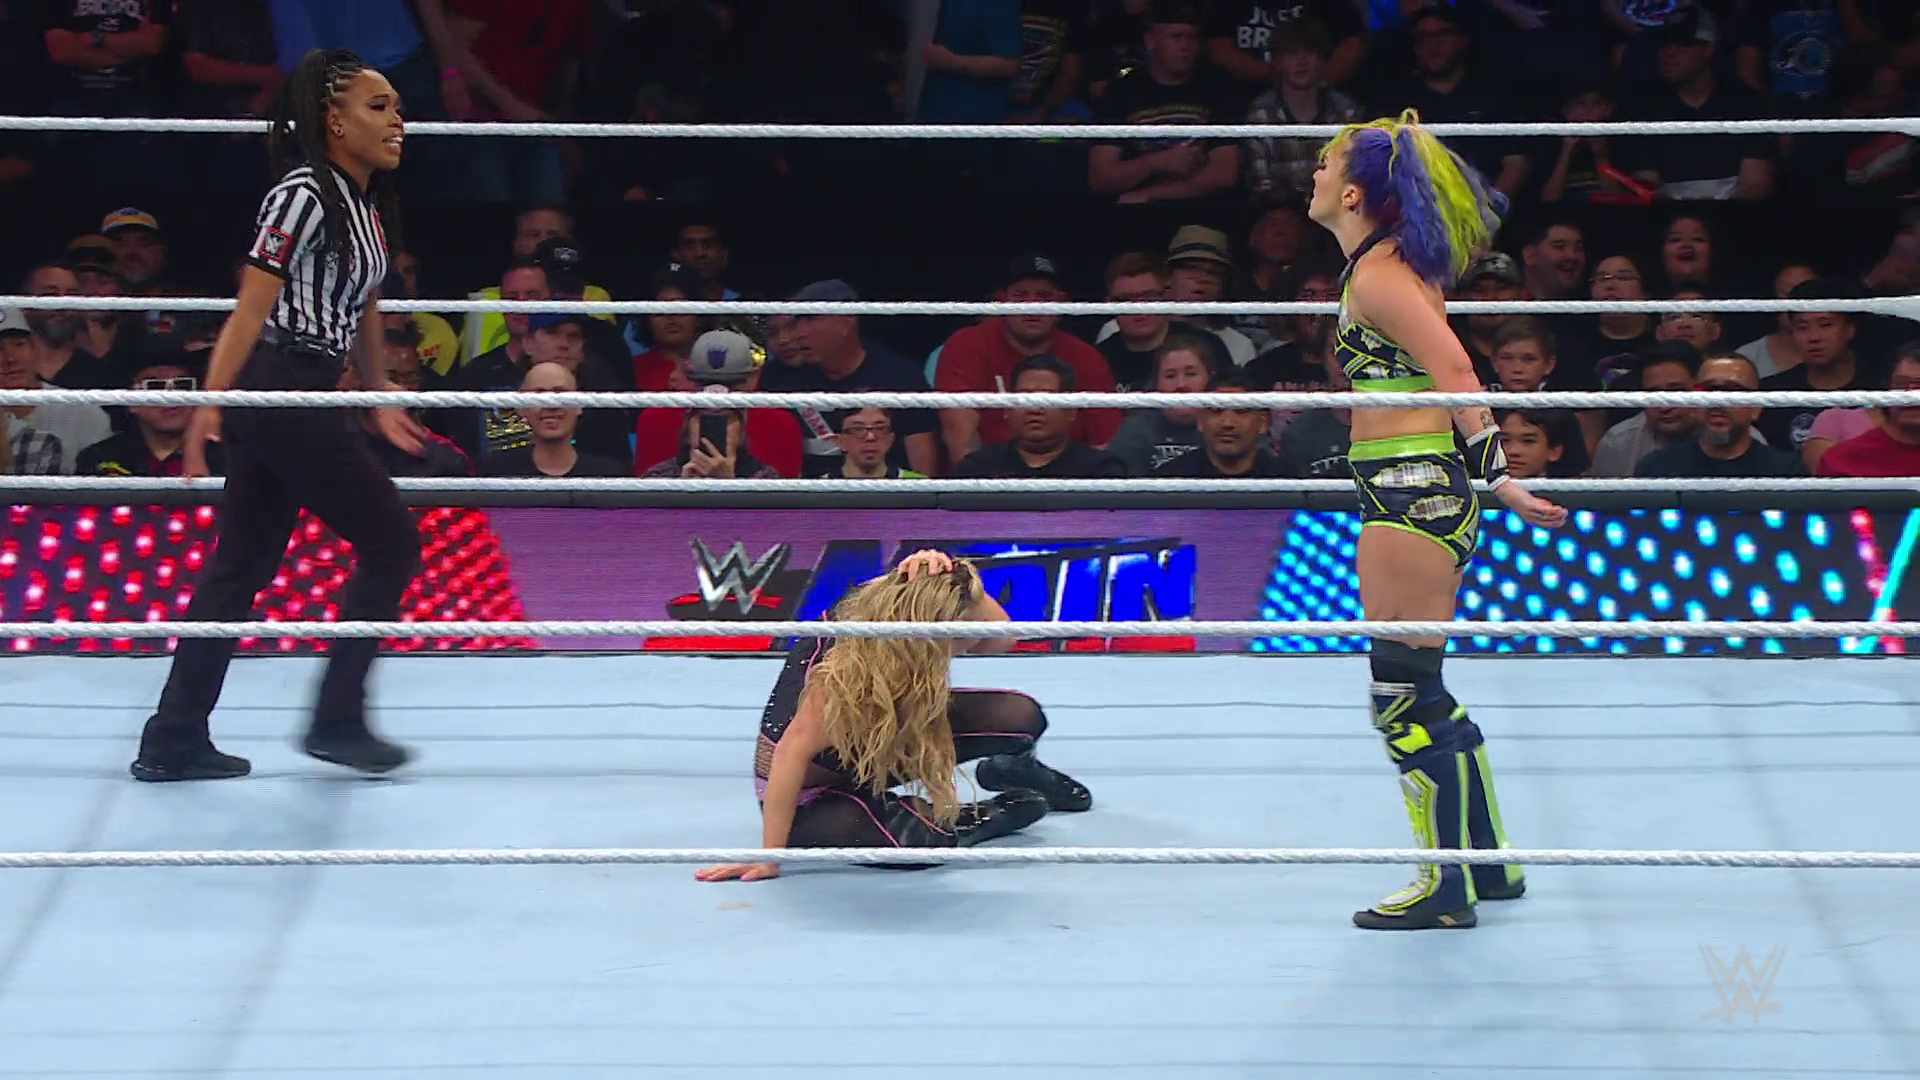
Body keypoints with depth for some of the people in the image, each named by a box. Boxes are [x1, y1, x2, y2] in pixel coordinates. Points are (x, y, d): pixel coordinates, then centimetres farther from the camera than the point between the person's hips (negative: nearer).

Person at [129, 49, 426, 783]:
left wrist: (380, 401, 31)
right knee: (391, 542, -2)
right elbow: (250, 309, -18)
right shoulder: (305, 193, -13)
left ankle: (173, 741, 12)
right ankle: (337, 719, 6)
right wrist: (211, 402, -22)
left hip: (300, 399, 9)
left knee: (243, 569, 9)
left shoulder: (363, 203, 16)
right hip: (282, 396, -9)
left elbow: (364, 310, 26)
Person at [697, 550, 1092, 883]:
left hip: (881, 753, 7)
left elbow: (999, 638, -21)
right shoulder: (843, 670, -39)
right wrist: (770, 857, -42)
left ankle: (1011, 771, 25)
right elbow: (794, 749, -41)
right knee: (920, 838, -38)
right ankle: (978, 818, -4)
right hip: (812, 795, -7)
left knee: (1021, 716, -10)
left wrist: (960, 580, -37)